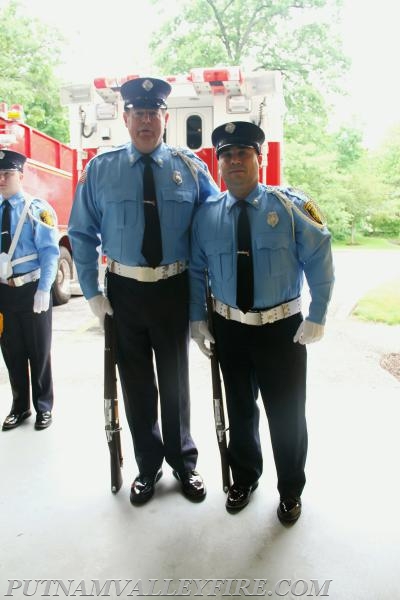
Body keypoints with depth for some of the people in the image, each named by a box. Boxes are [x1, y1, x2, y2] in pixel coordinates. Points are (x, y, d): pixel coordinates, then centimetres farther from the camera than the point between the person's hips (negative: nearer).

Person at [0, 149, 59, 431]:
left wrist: (43, 290, -19)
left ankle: (44, 408, 24)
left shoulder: (38, 209, -6)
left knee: (39, 352, 8)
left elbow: (50, 251, -12)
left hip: (31, 290, -4)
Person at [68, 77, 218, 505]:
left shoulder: (190, 167, -1)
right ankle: (148, 465, 35)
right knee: (136, 382, 12)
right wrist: (92, 292, -4)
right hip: (124, 291, 1)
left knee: (175, 379, 14)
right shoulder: (100, 169, -1)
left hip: (174, 290, 0)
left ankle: (183, 462, 36)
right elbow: (82, 234, 2)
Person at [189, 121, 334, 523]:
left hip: (283, 328, -2)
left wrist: (317, 316, -10)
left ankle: (291, 490, 35)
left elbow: (319, 260, -6)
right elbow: (195, 270, 8)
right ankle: (244, 479, 43)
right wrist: (197, 318, 4)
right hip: (229, 328, 3)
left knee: (286, 413, 9)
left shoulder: (290, 205, -7)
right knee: (239, 409, 18)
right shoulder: (206, 214, 0)